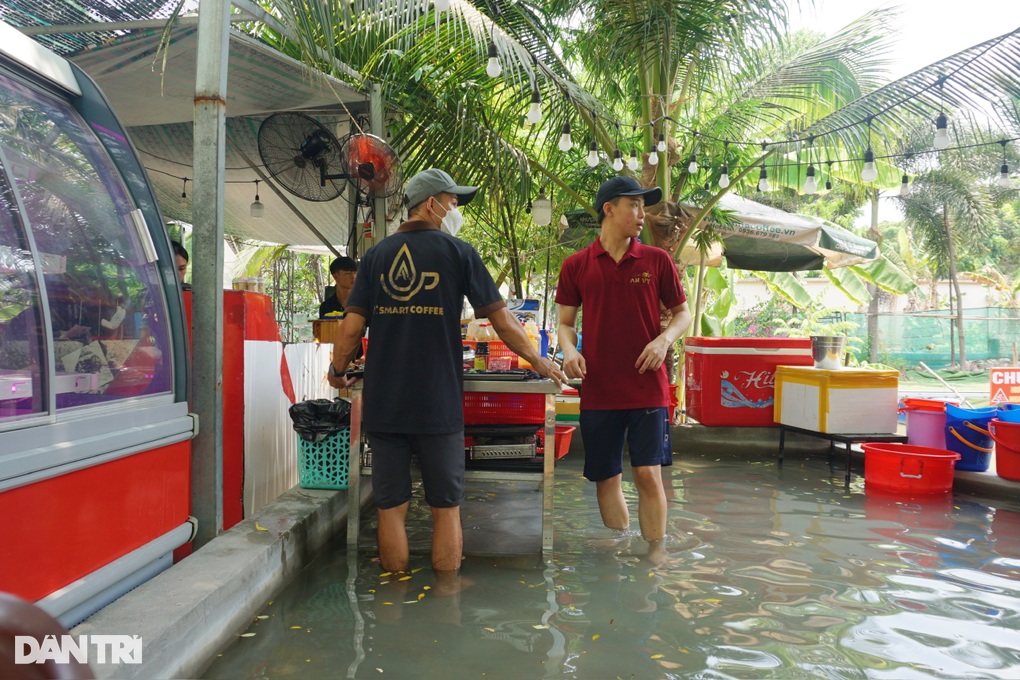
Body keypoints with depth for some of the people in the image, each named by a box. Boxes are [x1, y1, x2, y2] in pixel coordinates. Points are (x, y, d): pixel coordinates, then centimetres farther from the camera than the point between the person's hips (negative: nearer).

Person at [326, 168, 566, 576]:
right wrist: (538, 361, 13)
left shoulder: (376, 255, 8)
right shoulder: (457, 252, 0)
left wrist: (337, 373, 19)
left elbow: (351, 326, 2)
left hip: (383, 404, 3)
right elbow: (501, 319, -1)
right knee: (446, 509, 9)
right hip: (438, 405, -3)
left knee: (391, 508, 10)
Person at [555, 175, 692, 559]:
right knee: (606, 479, 8)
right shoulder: (576, 265, 4)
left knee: (648, 473, -4)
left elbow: (683, 313, 10)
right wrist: (570, 350, -11)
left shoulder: (656, 260, 4)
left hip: (648, 387, -1)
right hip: (598, 389, 1)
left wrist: (664, 339, -10)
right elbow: (566, 322, 10)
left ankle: (655, 555, 12)